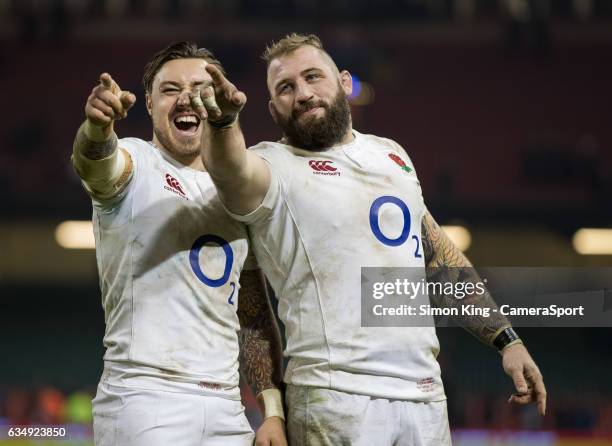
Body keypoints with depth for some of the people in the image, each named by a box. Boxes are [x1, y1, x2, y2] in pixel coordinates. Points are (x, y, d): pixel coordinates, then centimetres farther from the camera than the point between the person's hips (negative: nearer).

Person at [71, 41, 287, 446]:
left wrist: (273, 410, 9)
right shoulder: (133, 163, 1)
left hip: (226, 408, 6)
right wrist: (97, 129, -47)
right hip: (145, 399, -6)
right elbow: (95, 163, -24)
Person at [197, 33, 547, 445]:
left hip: (424, 391, 5)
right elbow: (234, 170, -26)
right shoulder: (276, 165, -2)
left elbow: (440, 253, 22)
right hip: (336, 396, -5)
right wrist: (224, 121, -48)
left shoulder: (391, 154, 16)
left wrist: (506, 338, 17)